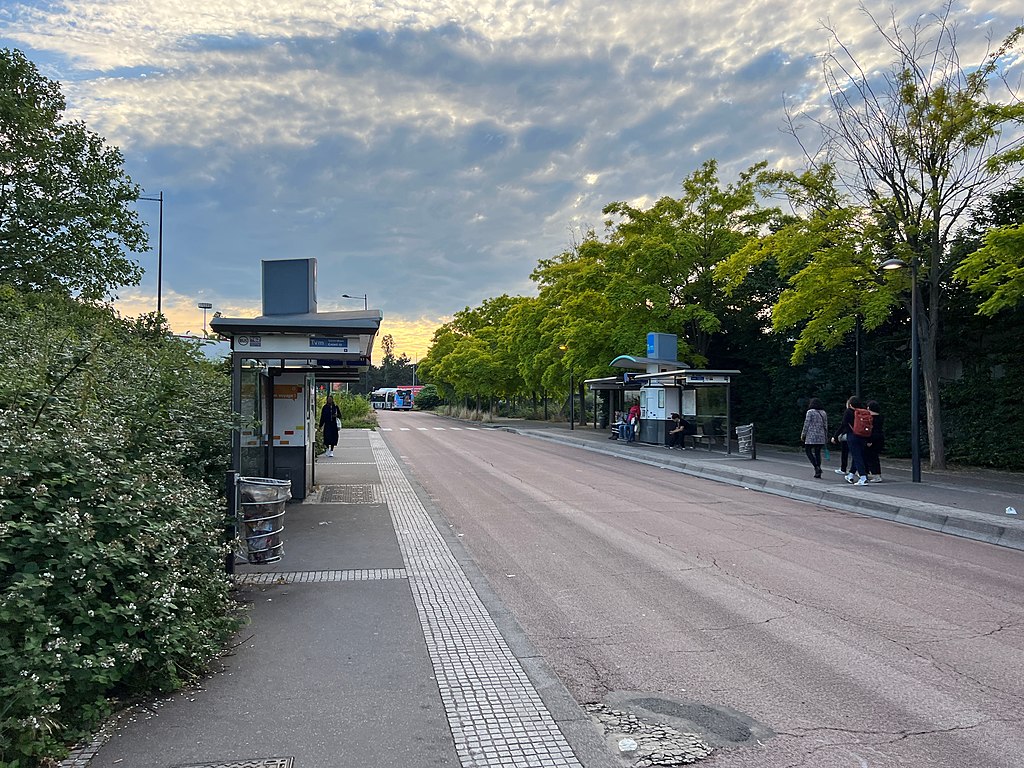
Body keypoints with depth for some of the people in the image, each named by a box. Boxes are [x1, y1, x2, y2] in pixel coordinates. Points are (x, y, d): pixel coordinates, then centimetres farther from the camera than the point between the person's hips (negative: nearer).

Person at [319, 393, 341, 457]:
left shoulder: (335, 407, 7)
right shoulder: (325, 407, 4)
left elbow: (340, 415, 14)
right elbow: (322, 416, 6)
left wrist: (337, 415, -10)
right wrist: (321, 425, 3)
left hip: (334, 424, 1)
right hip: (327, 424, -1)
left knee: (333, 437, 1)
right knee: (327, 437, -8)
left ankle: (331, 451, 11)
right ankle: (328, 449, 16)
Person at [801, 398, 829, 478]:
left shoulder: (810, 412, -6)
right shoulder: (824, 413, 11)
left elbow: (806, 424, -7)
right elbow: (826, 425, 14)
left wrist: (803, 434, 2)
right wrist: (826, 437, 20)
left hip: (811, 436, -6)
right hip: (821, 437, 6)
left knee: (808, 450, 4)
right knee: (817, 453, 10)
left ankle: (817, 467, -12)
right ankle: (818, 472, 7)